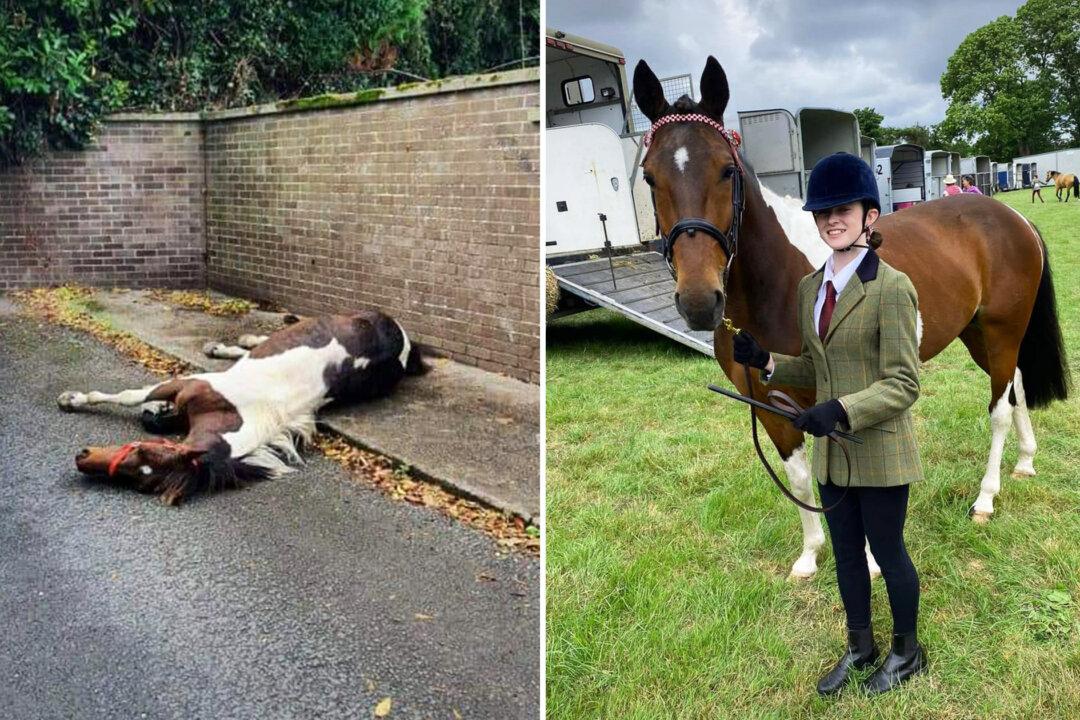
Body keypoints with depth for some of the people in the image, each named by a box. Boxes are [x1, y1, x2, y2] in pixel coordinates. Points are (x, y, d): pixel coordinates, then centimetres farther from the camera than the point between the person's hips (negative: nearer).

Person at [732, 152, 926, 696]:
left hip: (879, 452, -7)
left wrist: (841, 408, -31)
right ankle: (860, 647, 42)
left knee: (887, 553, 12)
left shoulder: (891, 288, -17)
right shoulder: (811, 287, 5)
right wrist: (767, 362, -4)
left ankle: (906, 652, 37)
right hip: (832, 452, 7)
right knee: (846, 552, 20)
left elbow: (904, 384, -18)